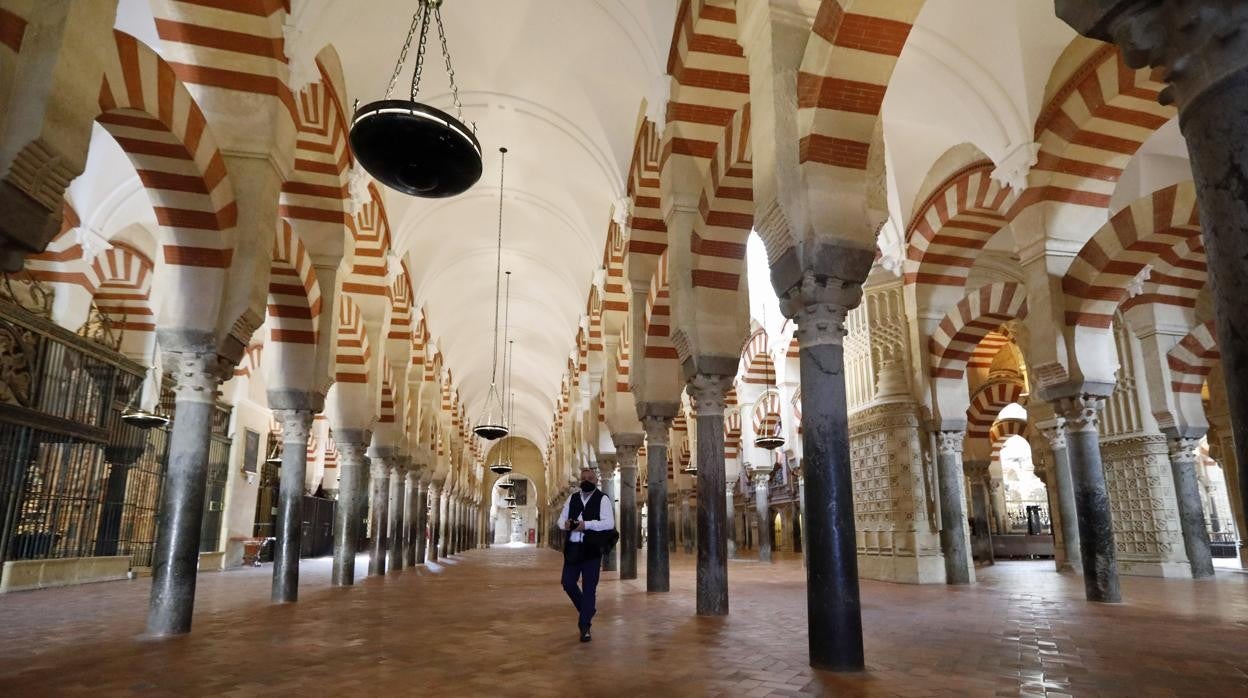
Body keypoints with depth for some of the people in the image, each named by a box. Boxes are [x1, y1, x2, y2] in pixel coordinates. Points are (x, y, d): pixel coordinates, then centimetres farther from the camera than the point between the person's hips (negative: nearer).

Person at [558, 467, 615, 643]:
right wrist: (565, 524, -12)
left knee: (589, 588, 0)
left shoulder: (603, 499, -4)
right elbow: (561, 519, 12)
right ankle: (586, 609, 33)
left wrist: (586, 525, -25)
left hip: (592, 549, -5)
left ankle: (584, 626, 11)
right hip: (572, 548, 5)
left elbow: (609, 523, -14)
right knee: (568, 583, 7)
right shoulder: (572, 498, 13)